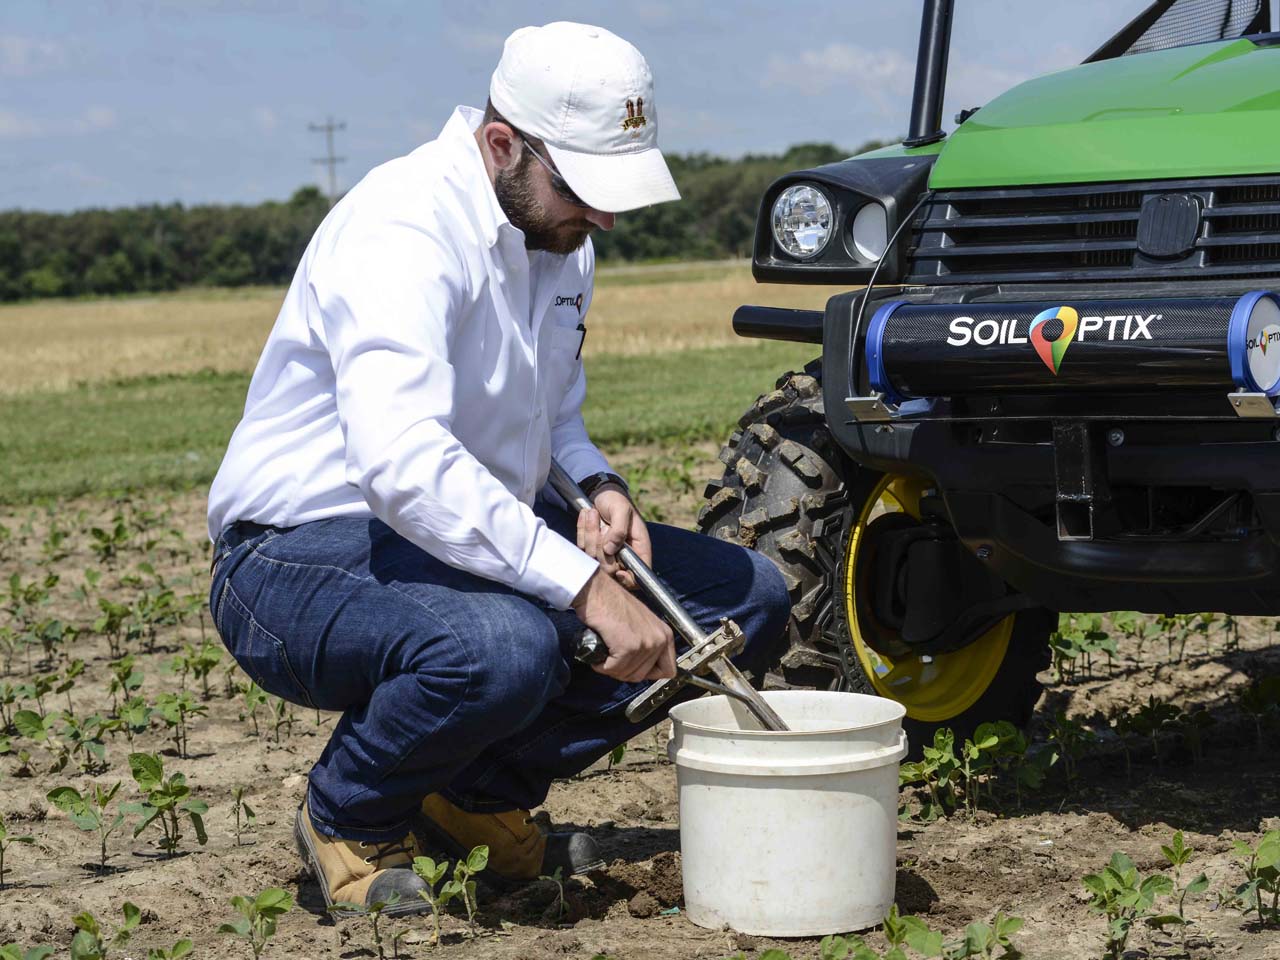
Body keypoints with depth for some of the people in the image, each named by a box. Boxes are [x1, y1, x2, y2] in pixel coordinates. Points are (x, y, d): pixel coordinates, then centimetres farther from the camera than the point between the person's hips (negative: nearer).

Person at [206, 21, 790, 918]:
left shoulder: (558, 234, 7)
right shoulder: (405, 230, -24)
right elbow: (400, 460, -38)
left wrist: (600, 489, -4)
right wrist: (584, 586, -41)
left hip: (480, 531, 9)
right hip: (308, 555, -9)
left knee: (748, 597, 1)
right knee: (506, 647, -41)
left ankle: (478, 796, 10)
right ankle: (350, 818, -7)